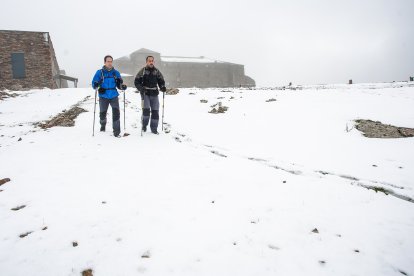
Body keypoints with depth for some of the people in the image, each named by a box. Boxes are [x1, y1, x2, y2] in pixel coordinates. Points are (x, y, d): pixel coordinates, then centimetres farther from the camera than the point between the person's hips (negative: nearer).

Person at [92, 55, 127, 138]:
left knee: (116, 113, -14)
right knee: (102, 114, 9)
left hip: (114, 96, 1)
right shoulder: (99, 72, 0)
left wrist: (123, 86, -13)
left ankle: (117, 132, -8)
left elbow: (119, 85, 10)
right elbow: (94, 84, -1)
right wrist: (98, 87, -23)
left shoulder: (116, 73, 6)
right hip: (103, 97, 0)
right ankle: (103, 125, 42)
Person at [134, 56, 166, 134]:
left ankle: (154, 128, 14)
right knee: (146, 109, -17)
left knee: (155, 111, 1)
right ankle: (144, 125, 8)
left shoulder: (157, 71, 9)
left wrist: (162, 87, -6)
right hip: (145, 93, -3)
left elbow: (161, 81, 14)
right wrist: (141, 88, -19)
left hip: (154, 94, 3)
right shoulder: (142, 71, 0)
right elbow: (136, 82, -1)